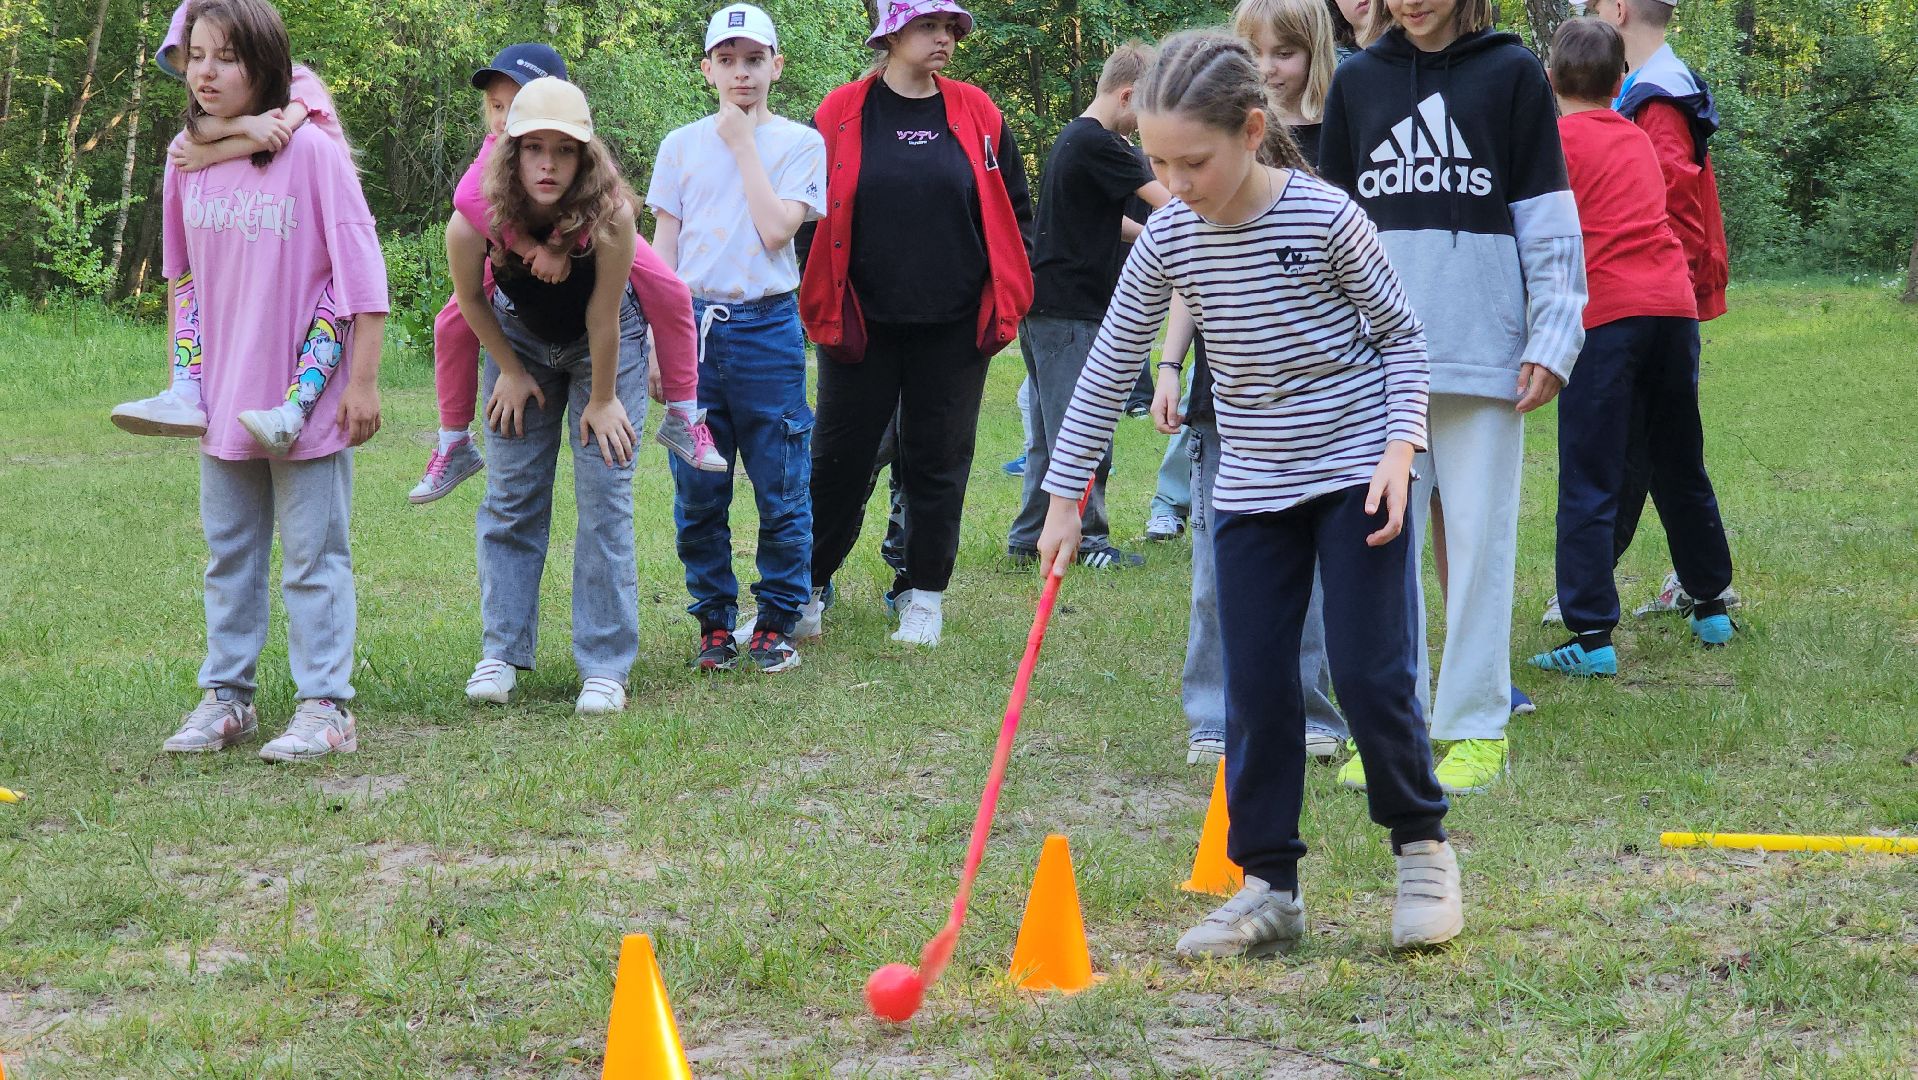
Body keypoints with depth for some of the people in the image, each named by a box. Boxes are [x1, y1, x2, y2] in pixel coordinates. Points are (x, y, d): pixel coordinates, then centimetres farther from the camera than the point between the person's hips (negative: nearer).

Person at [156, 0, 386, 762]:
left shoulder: (310, 151, -13)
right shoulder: (186, 160, 3)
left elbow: (361, 270, -11)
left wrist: (364, 379, -11)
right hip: (223, 401, 5)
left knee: (313, 559, 2)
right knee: (229, 556, 14)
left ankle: (324, 706, 7)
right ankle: (226, 697, 24)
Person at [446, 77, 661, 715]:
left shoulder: (609, 214, -37)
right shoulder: (476, 219, -30)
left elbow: (603, 315, -25)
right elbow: (470, 297, -9)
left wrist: (602, 398, -14)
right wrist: (512, 372, -2)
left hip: (605, 346, -2)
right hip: (522, 340, 2)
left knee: (605, 499, -6)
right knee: (510, 498, 3)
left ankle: (605, 665, -1)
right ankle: (503, 652, 11)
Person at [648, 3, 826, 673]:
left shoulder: (798, 143, 3)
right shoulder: (681, 147, 10)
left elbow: (776, 229, -11)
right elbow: (663, 247, 10)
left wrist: (744, 143, -6)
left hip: (767, 328, -2)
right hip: (694, 326, 2)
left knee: (781, 490, 0)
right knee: (698, 492, 3)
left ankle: (776, 623, 9)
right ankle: (715, 623, 13)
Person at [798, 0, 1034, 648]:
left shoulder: (976, 115, 3)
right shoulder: (842, 114, -1)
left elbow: (1014, 211, 11)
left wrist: (1002, 299, 5)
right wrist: (823, 300, 2)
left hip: (954, 327, 1)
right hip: (861, 324, -1)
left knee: (937, 463, 8)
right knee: (839, 459, 5)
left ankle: (923, 593, 18)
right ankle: (808, 587, 16)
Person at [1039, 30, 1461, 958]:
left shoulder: (1324, 216, -16)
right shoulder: (1168, 239, -5)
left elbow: (1401, 332, -4)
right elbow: (1109, 366, 3)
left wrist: (1399, 448, -16)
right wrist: (1065, 495, 4)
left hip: (1354, 475, -4)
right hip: (1251, 489, 4)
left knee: (1371, 673, -5)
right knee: (1255, 689, 2)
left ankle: (1422, 848, 15)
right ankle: (1269, 885, 11)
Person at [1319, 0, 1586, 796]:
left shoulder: (1510, 72, 3)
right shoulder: (1357, 80, 11)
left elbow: (1548, 216, 2)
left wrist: (1553, 340, -4)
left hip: (1481, 344, -3)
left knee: (1479, 535, 1)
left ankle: (1477, 728, 8)